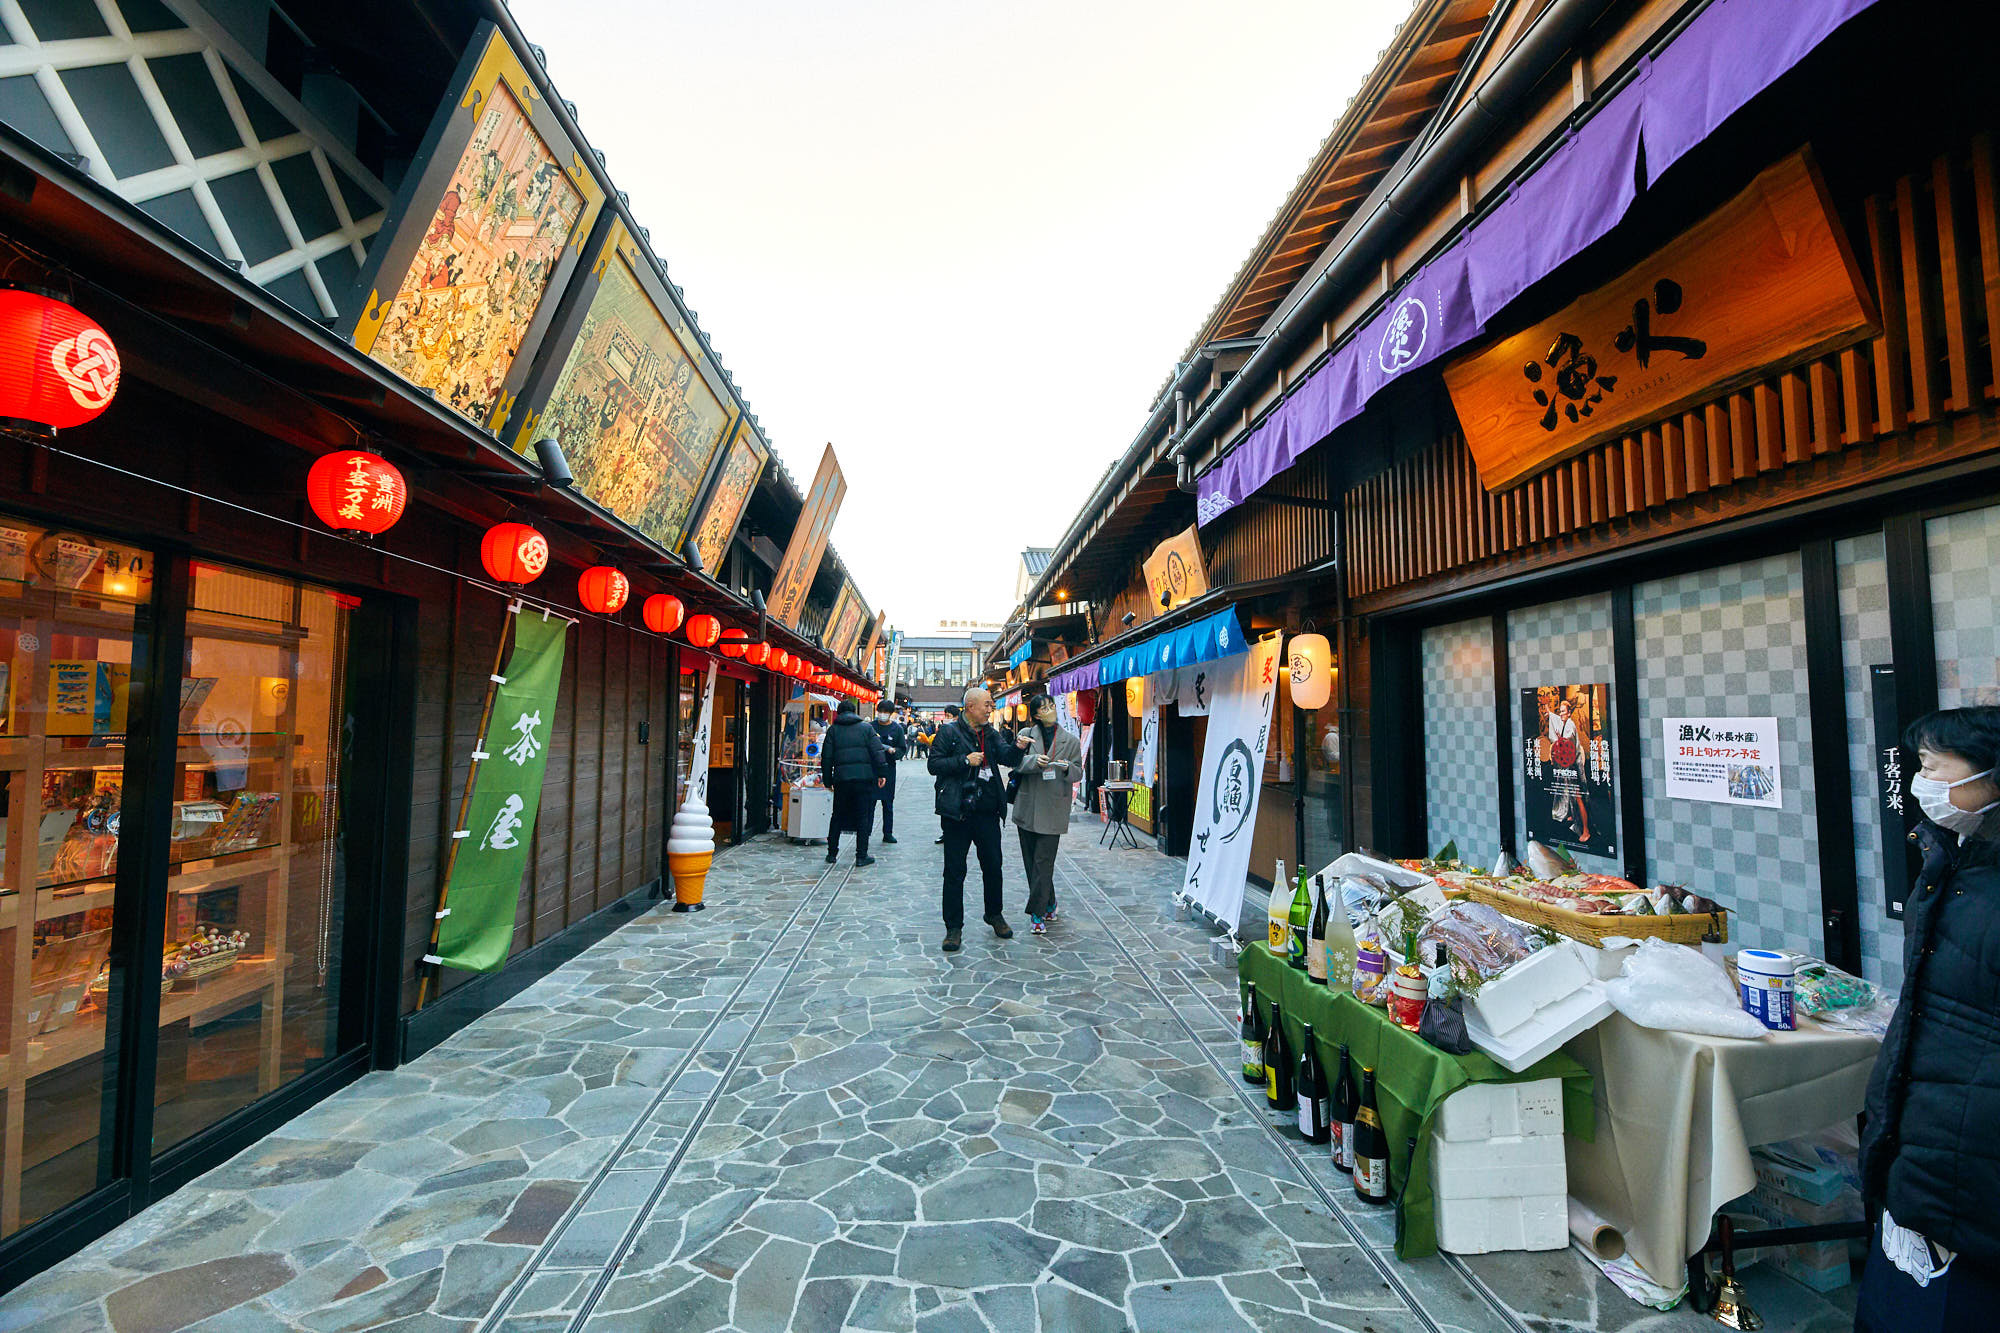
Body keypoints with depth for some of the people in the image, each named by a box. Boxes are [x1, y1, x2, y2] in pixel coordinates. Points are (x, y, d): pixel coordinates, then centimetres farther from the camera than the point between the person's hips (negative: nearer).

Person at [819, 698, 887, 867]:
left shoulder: (833, 730, 9)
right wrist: (882, 773, 0)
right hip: (864, 777, -1)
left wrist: (828, 781, 12)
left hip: (841, 778, 1)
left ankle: (831, 853, 19)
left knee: (837, 816, 14)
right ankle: (861, 856, 5)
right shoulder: (866, 727, 7)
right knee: (863, 816, 4)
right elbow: (877, 752, -2)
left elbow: (826, 757, 6)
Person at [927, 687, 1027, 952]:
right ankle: (953, 926, 14)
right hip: (958, 813, -5)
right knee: (955, 872, 3)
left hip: (988, 813, 5)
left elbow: (1008, 758, 0)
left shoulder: (991, 735, 12)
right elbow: (934, 765, -8)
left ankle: (995, 915, 34)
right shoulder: (949, 733, -3)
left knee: (993, 866, 14)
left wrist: (1018, 748, -21)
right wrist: (965, 761, -16)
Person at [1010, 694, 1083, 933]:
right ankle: (1048, 905, 26)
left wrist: (1067, 768, -16)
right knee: (1031, 861, 9)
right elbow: (1016, 762, -6)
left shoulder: (1071, 741, 5)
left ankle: (1038, 913, 2)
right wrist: (1036, 761, -24)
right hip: (1027, 807, 2)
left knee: (1043, 862, -6)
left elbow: (1078, 772, 5)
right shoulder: (1027, 735, 5)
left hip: (1053, 809, -2)